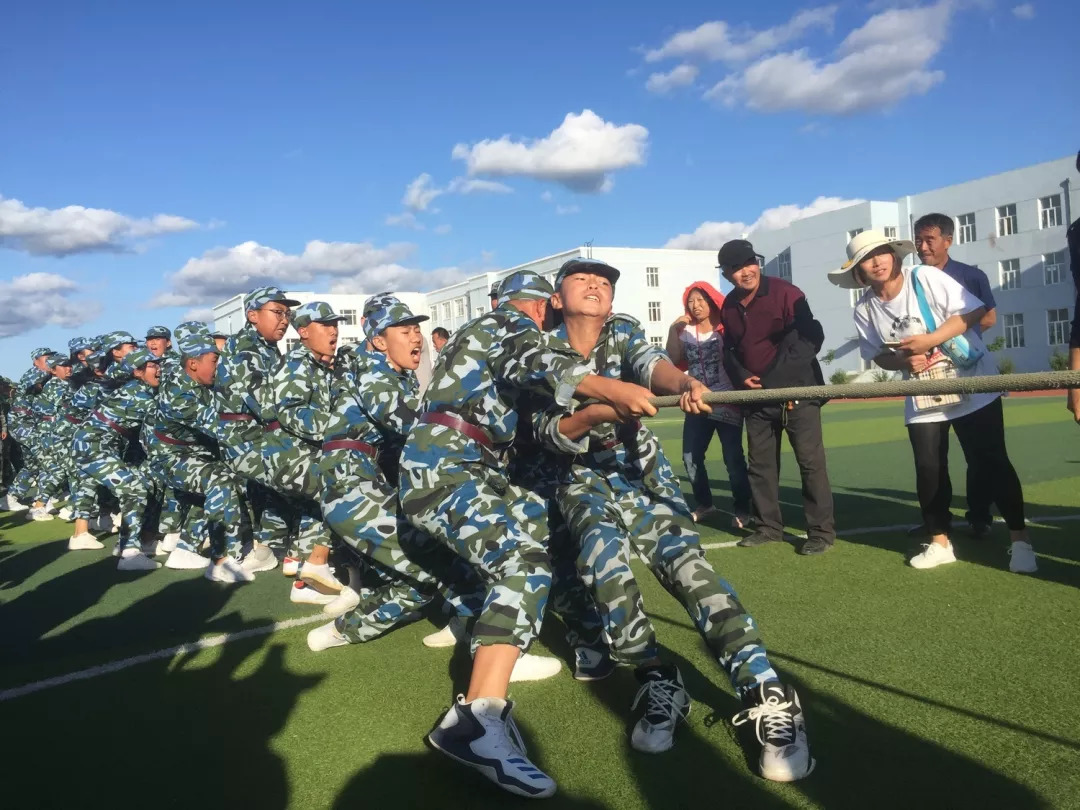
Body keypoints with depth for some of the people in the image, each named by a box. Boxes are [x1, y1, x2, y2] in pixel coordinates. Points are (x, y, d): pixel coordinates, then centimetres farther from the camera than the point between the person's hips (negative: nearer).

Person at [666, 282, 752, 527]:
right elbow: (674, 360, 0)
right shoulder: (686, 331, 10)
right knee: (690, 457, 3)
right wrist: (673, 330, -6)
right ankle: (704, 504, 19)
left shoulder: (726, 329, -4)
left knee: (733, 458, -5)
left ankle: (741, 509, 8)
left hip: (727, 404, -4)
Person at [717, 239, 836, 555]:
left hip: (797, 389, -6)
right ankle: (769, 527, 22)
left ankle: (822, 531, 2)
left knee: (810, 460, -6)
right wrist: (741, 376, -2)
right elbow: (729, 351, 18)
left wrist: (778, 377, -18)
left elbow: (812, 337, -16)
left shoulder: (785, 293, -11)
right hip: (757, 396, 6)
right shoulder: (728, 307, 8)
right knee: (760, 464, 10)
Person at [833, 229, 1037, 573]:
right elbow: (879, 355, 6)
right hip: (922, 399, 3)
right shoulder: (865, 310, -4)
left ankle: (1019, 538, 13)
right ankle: (940, 542, 18)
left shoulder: (926, 277, -16)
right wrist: (903, 361, -15)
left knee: (992, 462, -1)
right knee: (928, 469, 3)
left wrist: (930, 340, -24)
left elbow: (975, 311, -16)